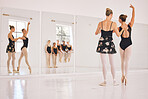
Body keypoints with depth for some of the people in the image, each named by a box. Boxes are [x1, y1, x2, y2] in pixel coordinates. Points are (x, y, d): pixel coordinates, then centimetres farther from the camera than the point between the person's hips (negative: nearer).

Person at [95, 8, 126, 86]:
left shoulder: (100, 23, -4)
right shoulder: (114, 24, -7)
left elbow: (96, 33, 9)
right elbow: (118, 35, -1)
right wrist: (123, 29, 17)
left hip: (102, 44, 0)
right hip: (110, 44, 0)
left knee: (104, 64, 5)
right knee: (112, 64, 12)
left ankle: (105, 81, 7)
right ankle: (114, 81, 16)